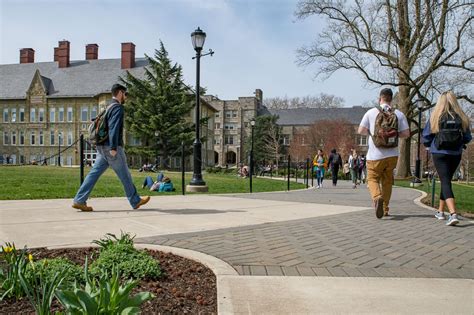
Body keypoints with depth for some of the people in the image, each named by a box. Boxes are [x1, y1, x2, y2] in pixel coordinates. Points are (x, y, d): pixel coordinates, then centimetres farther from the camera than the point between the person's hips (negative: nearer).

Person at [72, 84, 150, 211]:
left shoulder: (108, 107, 20)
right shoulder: (118, 107, -9)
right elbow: (113, 128, -20)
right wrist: (113, 148, -24)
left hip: (102, 148, 9)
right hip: (111, 148, -9)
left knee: (94, 173, 5)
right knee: (124, 175, 2)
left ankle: (79, 201, 1)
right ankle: (135, 201, 14)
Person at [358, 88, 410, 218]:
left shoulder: (371, 112, -5)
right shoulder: (399, 114, 0)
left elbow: (361, 131, -5)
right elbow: (406, 133, -2)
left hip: (375, 155, -3)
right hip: (392, 154, 3)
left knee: (372, 179, 8)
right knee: (387, 181, 17)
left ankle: (377, 198, -21)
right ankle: (385, 209, 23)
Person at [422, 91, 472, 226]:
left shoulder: (435, 118, -7)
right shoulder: (462, 118, -1)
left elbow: (426, 138, -4)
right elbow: (468, 138, 5)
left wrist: (431, 144, 18)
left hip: (439, 154, -3)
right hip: (456, 154, 3)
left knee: (445, 182, -4)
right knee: (446, 180, 19)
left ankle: (453, 214, -22)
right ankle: (440, 211, 29)